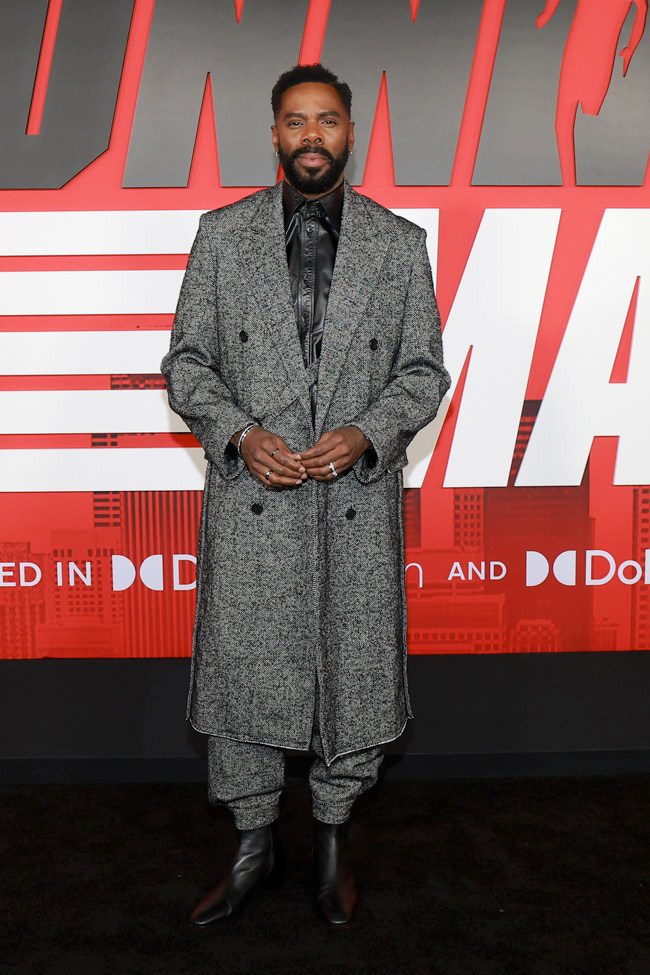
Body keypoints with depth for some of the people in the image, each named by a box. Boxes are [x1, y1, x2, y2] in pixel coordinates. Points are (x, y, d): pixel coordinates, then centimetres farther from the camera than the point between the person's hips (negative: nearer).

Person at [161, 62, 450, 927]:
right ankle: (256, 848, 31)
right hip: (250, 499, 0)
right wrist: (239, 433, -11)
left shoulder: (399, 244, 5)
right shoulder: (223, 234, 6)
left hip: (358, 502, 0)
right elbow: (187, 361, 6)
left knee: (356, 680, 9)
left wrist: (366, 435, -12)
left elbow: (424, 372, 6)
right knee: (239, 674, 7)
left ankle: (334, 837, 35)